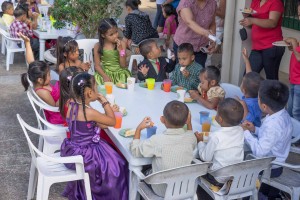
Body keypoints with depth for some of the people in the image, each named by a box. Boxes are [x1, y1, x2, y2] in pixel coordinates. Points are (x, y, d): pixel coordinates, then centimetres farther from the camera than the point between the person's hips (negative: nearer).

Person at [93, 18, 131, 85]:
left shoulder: (121, 44, -2)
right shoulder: (98, 46, -2)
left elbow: (123, 66, -2)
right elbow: (97, 65, -1)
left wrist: (121, 51, -14)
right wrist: (105, 76, -17)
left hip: (120, 73, 1)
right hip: (105, 73, -1)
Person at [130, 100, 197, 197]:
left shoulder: (157, 140, -26)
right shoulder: (190, 137, -16)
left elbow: (135, 151, -12)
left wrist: (139, 129, -1)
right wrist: (189, 124, 13)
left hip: (161, 191, -3)